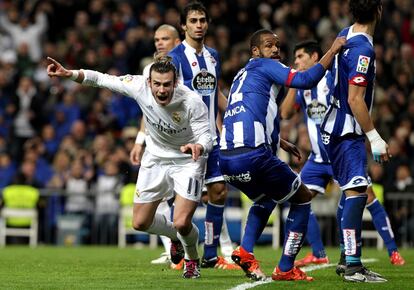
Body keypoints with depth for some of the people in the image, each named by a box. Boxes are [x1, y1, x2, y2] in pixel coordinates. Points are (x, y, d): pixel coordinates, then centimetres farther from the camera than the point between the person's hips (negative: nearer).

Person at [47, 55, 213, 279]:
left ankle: (192, 259, 20)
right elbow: (101, 79, -13)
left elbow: (206, 136, -26)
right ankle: (174, 236, 39)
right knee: (140, 223, 4)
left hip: (187, 161, -4)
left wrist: (198, 146, -50)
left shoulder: (192, 102, -30)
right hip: (156, 158, 4)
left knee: (182, 224, -16)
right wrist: (70, 74, -26)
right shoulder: (139, 86, -23)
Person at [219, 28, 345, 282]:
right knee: (302, 199, 13)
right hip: (253, 155, -8)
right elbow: (305, 80, -9)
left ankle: (245, 251, 12)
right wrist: (332, 52, 0)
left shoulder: (241, 75, 28)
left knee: (264, 199, 35)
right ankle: (285, 269, 7)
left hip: (226, 159, 8)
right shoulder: (265, 66, 5)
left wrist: (277, 142, 44)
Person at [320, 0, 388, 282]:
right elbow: (355, 100, -24)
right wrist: (375, 137, -20)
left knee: (356, 192, 15)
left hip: (335, 128, 10)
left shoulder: (346, 35, 8)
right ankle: (353, 265, -19)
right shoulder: (363, 49, -21)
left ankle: (347, 258, 19)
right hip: (347, 131, -10)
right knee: (356, 192, -14)